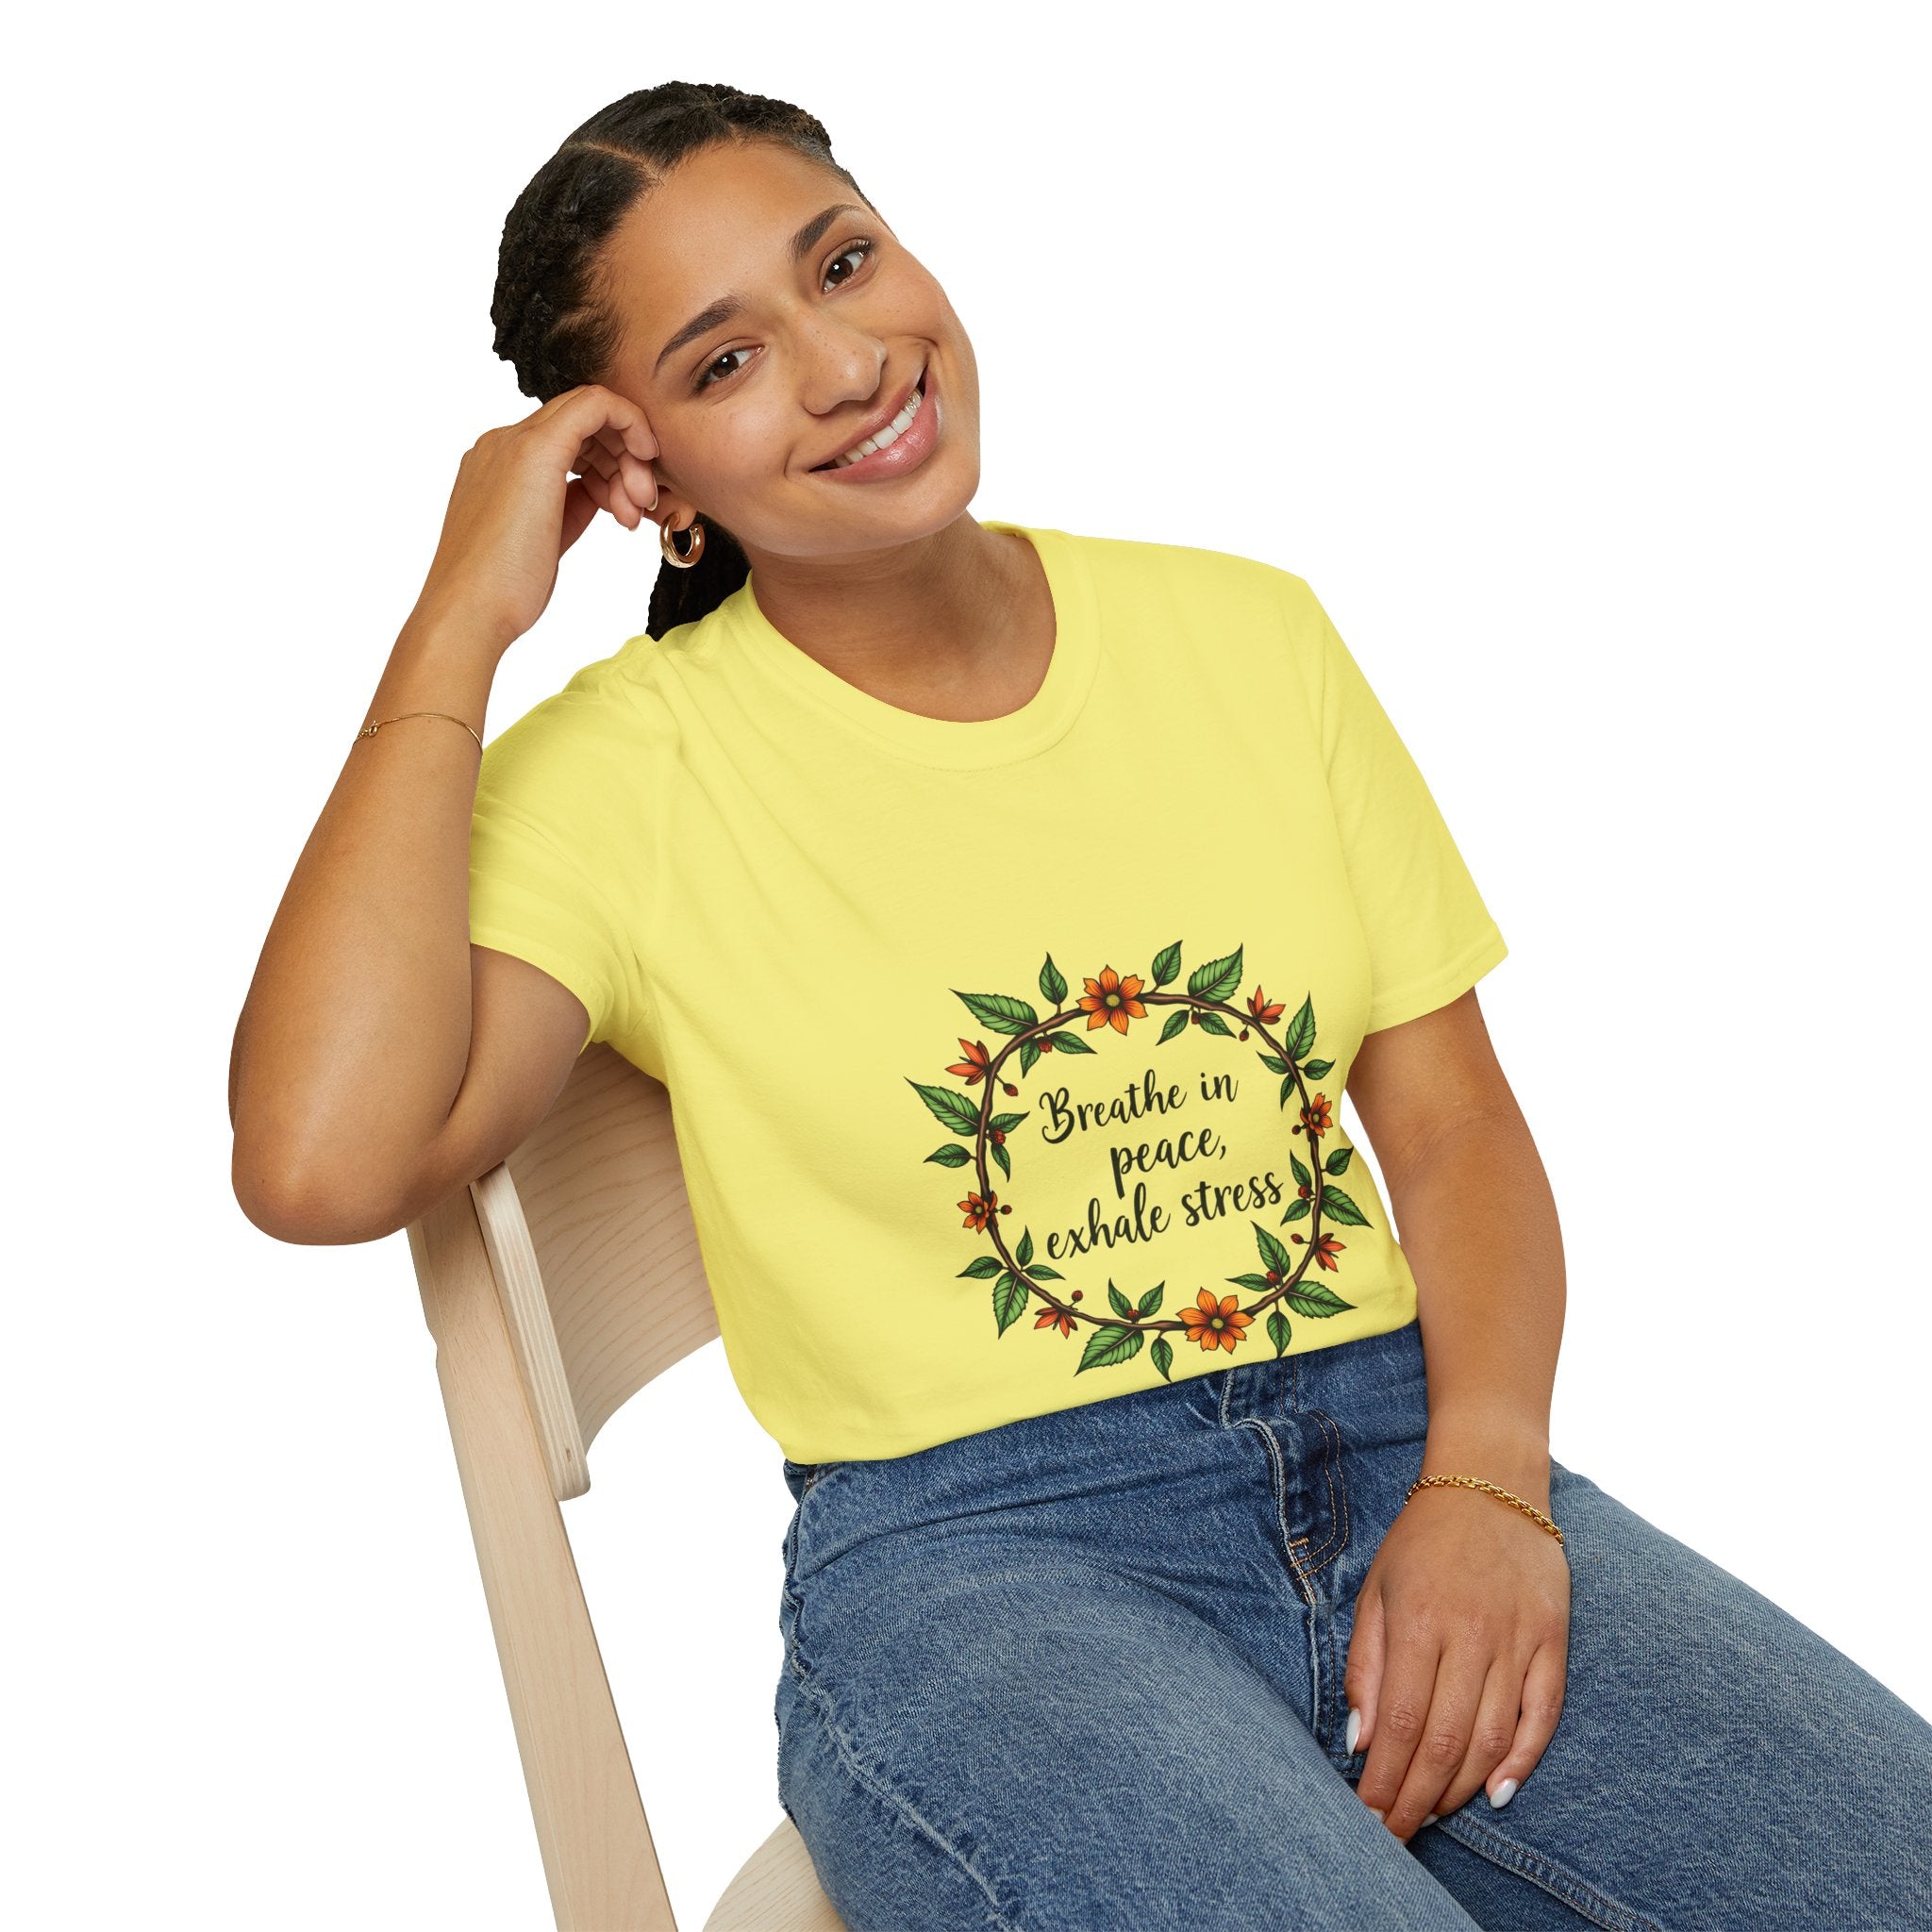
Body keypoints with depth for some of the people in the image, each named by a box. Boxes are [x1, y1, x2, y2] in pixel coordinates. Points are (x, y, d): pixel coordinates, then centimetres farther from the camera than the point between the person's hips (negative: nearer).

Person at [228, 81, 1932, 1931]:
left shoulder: (1242, 631, 10)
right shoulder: (627, 769, -2)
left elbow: (1452, 1117, 10)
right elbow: (321, 1164, -19)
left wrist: (1485, 1480, -9)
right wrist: (458, 626, -12)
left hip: (1401, 1450, 4)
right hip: (967, 1558, -3)